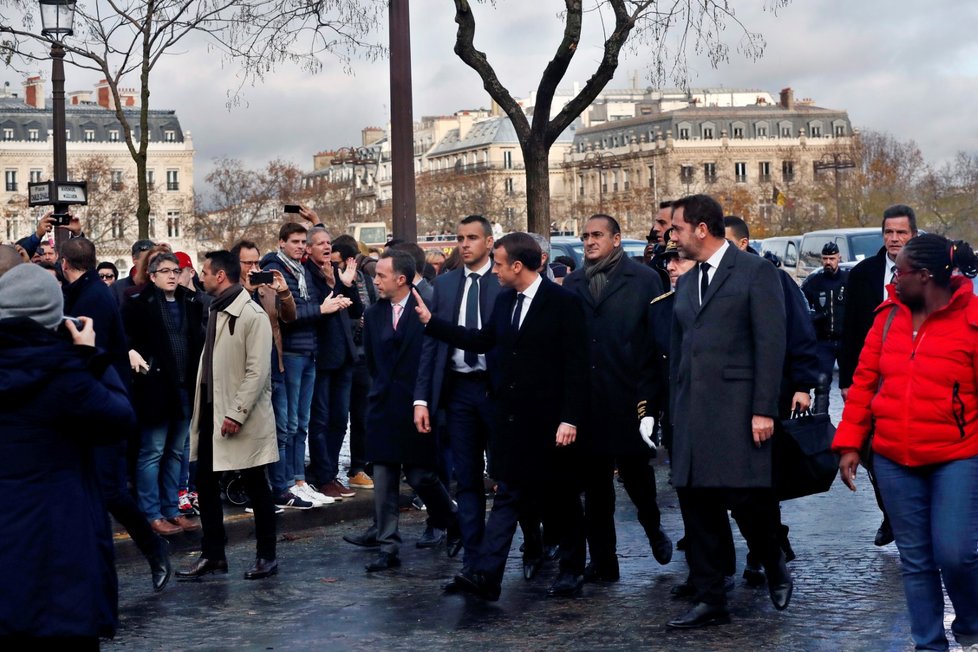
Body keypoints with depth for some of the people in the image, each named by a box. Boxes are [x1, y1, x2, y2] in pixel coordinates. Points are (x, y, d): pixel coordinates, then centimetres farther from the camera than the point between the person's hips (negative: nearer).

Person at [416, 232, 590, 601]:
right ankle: (485, 574, -2)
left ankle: (572, 571, 23)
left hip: (550, 420, -6)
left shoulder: (564, 303, -12)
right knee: (507, 496, 3)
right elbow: (483, 340, 19)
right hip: (513, 418, 6)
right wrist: (431, 322, 17)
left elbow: (577, 365, -14)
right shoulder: (505, 301, 10)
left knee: (562, 500, 8)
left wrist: (570, 419, -18)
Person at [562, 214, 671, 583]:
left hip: (628, 396, -3)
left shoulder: (643, 280, 0)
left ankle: (653, 528, 31)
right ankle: (602, 562, 14)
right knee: (594, 483, 7)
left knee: (635, 469, 1)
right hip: (585, 398, 3)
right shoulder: (573, 284, 10)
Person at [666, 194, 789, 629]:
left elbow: (770, 343, -8)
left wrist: (763, 409, -14)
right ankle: (709, 600, 12)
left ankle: (775, 568, 22)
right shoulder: (686, 284, 19)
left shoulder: (756, 272, -2)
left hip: (737, 408, -6)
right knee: (696, 503, 4)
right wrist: (674, 409, 13)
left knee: (745, 498, -7)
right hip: (692, 411, 7)